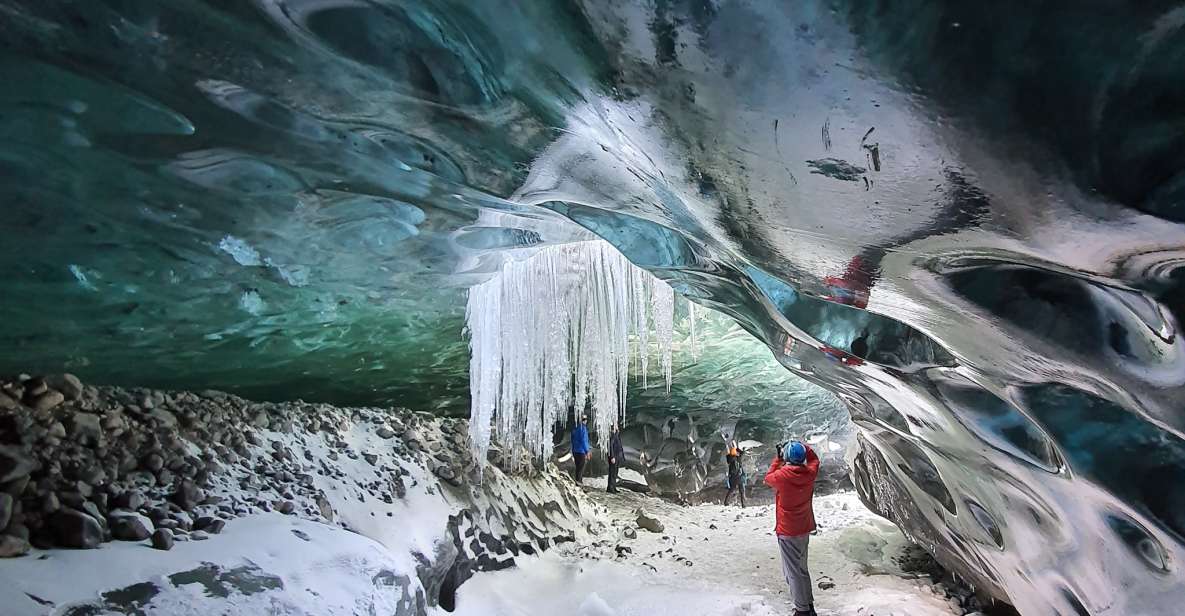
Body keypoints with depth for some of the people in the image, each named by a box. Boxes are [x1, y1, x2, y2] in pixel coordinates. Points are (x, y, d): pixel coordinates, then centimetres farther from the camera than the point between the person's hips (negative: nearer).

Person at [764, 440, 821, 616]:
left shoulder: (782, 475, -22)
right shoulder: (810, 473, -9)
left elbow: (768, 479, 1)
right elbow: (814, 460, 15)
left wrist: (778, 458, 7)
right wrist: (803, 447, 9)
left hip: (787, 532, -6)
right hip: (805, 529, 6)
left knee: (794, 572, 3)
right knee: (801, 568, 22)